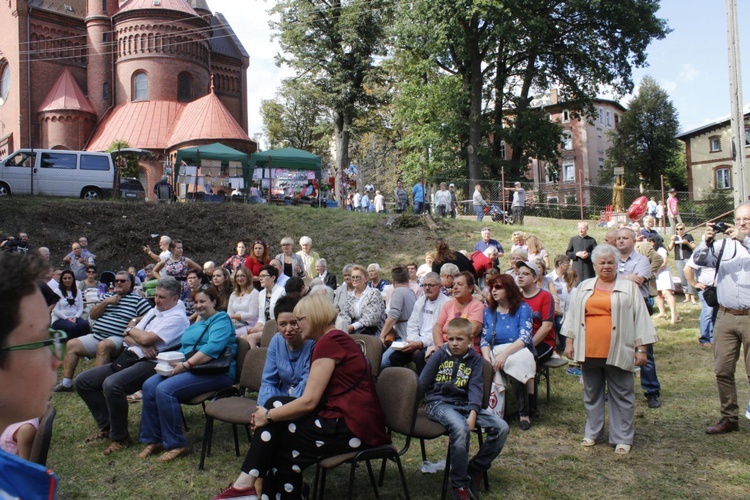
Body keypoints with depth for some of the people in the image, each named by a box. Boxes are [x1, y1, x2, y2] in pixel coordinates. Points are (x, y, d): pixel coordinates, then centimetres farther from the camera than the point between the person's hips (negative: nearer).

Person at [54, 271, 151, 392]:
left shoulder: (137, 299, 4)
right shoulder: (108, 296, 22)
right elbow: (92, 315, 16)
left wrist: (135, 320, -18)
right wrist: (105, 302, 1)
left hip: (117, 338, -7)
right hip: (96, 336, 7)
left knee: (103, 346, -36)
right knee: (71, 345, -4)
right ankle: (66, 383, 0)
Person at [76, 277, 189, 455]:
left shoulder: (177, 317, -10)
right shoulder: (153, 311, 19)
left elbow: (146, 339, -21)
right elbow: (128, 338, 13)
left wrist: (131, 330, 0)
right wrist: (142, 345, -10)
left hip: (151, 363, -10)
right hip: (130, 357, 10)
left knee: (112, 384, -34)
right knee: (83, 381, 3)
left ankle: (119, 437, -13)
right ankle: (106, 426, 14)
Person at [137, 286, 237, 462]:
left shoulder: (221, 320, -2)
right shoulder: (196, 324, 27)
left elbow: (213, 348, -18)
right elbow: (184, 348, 27)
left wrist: (186, 365, -24)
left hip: (214, 372, -9)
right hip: (189, 368, 9)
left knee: (164, 389, -26)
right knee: (149, 386, -12)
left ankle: (176, 444, -16)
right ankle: (153, 439, -3)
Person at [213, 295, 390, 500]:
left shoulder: (328, 342, -14)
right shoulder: (337, 338, 17)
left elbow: (309, 401, -18)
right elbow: (313, 399, 12)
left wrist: (268, 416, -6)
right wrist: (271, 413, 5)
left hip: (353, 429, -10)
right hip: (354, 420, 10)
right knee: (276, 406, 6)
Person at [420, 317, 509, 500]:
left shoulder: (475, 359, 8)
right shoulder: (440, 354, 4)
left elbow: (475, 389, -4)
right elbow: (422, 383, 5)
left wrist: (473, 414, -17)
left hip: (465, 404, 4)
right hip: (439, 404, -4)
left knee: (501, 427, -14)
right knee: (461, 429, -34)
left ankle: (475, 470, 3)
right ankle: (459, 485, -17)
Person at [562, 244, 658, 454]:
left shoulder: (629, 288, 3)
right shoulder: (584, 287, 12)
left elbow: (640, 318, 0)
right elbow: (573, 315, 14)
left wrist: (641, 349, -5)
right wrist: (569, 342, 8)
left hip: (617, 352, -3)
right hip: (589, 351, 3)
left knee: (621, 395, 4)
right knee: (592, 393, 13)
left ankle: (622, 438, 15)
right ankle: (593, 433, 26)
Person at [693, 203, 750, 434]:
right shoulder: (724, 244, 11)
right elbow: (699, 260, 1)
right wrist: (706, 242, -16)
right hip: (725, 317, 4)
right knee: (722, 371, 8)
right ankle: (729, 418, 19)